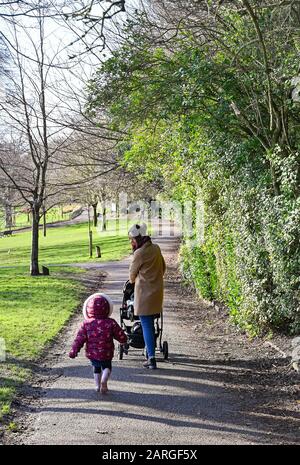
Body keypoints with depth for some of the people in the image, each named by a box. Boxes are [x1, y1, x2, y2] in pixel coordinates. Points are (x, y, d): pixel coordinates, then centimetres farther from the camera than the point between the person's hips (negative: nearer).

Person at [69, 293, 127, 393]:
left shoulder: (86, 324, -7)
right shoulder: (111, 323, -10)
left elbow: (79, 339, -7)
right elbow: (122, 337, -5)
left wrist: (73, 351, -1)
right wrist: (123, 340, 17)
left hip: (92, 354, 2)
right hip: (106, 354, -2)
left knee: (96, 368, 27)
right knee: (107, 367, 20)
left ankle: (97, 385, 26)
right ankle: (104, 380, -7)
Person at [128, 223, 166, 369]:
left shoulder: (140, 253, -16)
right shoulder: (156, 249, 7)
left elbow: (132, 273, -1)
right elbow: (163, 267, 19)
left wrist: (132, 281, 20)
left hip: (144, 293, -7)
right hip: (157, 291, 7)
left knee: (146, 325, -2)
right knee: (150, 324, 18)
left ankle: (151, 358, -3)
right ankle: (151, 354, 24)